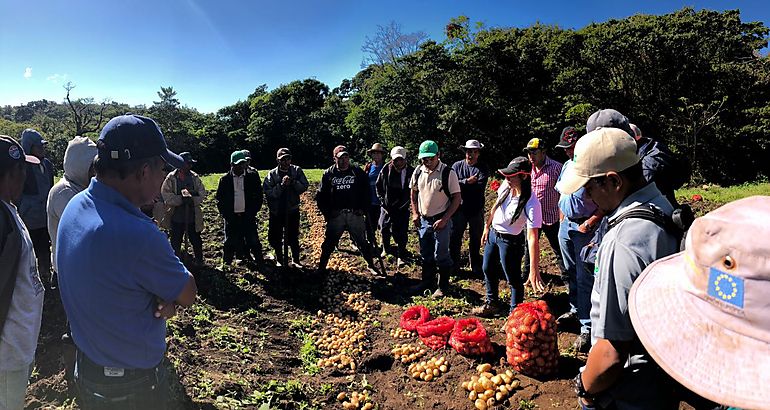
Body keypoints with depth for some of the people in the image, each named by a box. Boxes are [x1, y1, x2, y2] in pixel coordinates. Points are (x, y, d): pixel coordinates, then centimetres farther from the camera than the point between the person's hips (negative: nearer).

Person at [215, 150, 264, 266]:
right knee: (230, 242, 7)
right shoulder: (225, 179, 2)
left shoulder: (252, 177, 0)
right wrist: (224, 214, -1)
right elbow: (219, 197, 7)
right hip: (231, 217, 1)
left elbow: (258, 195, 3)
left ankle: (259, 262, 12)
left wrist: (254, 211, -2)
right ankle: (226, 264, 17)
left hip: (248, 216, -1)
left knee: (253, 241, 3)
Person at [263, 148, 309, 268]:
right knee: (275, 237, 11)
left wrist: (292, 182, -23)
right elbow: (268, 192, -14)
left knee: (293, 237, 8)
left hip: (292, 210, 0)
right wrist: (281, 185, -25)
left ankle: (295, 260, 22)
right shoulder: (272, 174, -7)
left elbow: (304, 186, -9)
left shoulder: (297, 171, -3)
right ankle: (279, 259, 30)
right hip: (276, 211, 0)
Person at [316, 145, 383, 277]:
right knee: (329, 243, 6)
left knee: (362, 242, 6)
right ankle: (321, 268, 18)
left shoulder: (358, 172, 2)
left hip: (355, 214, 0)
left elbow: (367, 192, 5)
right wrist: (326, 212, -2)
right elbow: (320, 196, 5)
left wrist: (363, 209, -4)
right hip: (335, 215, 0)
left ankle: (371, 266, 19)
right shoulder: (328, 174, 3)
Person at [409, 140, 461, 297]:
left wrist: (444, 219, -16)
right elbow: (414, 192, 17)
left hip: (441, 220, -5)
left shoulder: (448, 172, -14)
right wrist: (415, 213, 6)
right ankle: (427, 281, 33)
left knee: (441, 255, 2)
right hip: (423, 220, 5)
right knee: (425, 254, 15)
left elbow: (457, 198, -12)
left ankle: (443, 286, 19)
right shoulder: (418, 172, 2)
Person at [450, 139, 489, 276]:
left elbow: (480, 186, -16)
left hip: (476, 209, 0)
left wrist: (461, 184, -14)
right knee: (455, 238, 5)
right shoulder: (457, 166, 1)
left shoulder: (483, 168, -1)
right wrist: (467, 181, -20)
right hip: (459, 208, 0)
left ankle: (475, 266, 28)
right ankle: (454, 265, 18)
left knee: (476, 239, 13)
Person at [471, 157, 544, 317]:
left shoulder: (531, 203, -32)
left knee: (513, 279, 4)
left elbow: (532, 238, -36)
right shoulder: (506, 186, -13)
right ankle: (491, 304, 45)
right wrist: (487, 227, 14)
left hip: (510, 241, -8)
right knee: (488, 270, 23)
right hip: (493, 234, 8)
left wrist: (534, 270, -39)